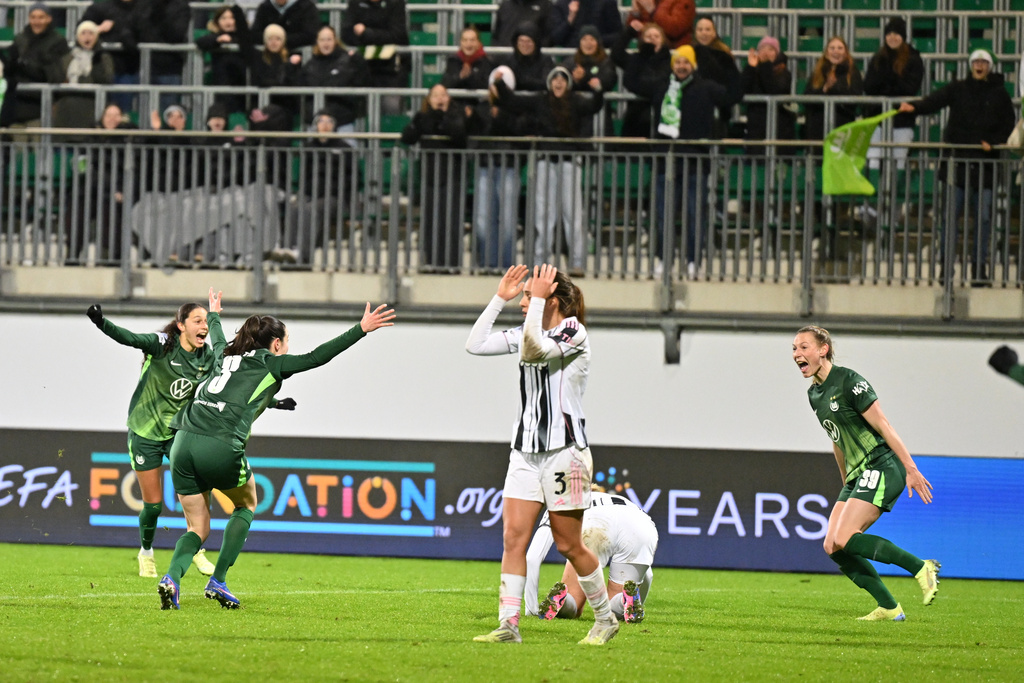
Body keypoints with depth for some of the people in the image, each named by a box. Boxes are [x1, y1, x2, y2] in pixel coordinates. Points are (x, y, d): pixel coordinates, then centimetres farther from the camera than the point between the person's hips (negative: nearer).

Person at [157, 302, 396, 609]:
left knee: (198, 530, 13)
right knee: (246, 504, 23)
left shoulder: (227, 361, 27)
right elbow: (316, 357, 3)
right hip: (220, 448, -5)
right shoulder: (270, 364, 9)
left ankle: (172, 577, -15)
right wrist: (361, 329, 5)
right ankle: (218, 581, 13)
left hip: (182, 443, 5)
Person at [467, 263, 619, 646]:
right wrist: (500, 299, 6)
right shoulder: (528, 334, 13)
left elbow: (534, 350, -27)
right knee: (513, 537, -4)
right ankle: (508, 625, -6)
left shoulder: (573, 333, -10)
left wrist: (537, 299, -22)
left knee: (568, 544, -1)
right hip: (526, 451, 7)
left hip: (564, 451, -7)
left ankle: (605, 619, 15)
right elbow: (475, 345, 11)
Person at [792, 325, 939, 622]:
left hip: (882, 468, -9)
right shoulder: (814, 393, 13)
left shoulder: (848, 381, -13)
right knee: (833, 547, -2)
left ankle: (920, 568, -12)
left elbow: (883, 426, -15)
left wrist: (911, 469, -16)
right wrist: (847, 486, 27)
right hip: (857, 475, 9)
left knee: (843, 538, -21)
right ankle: (889, 608, 4)